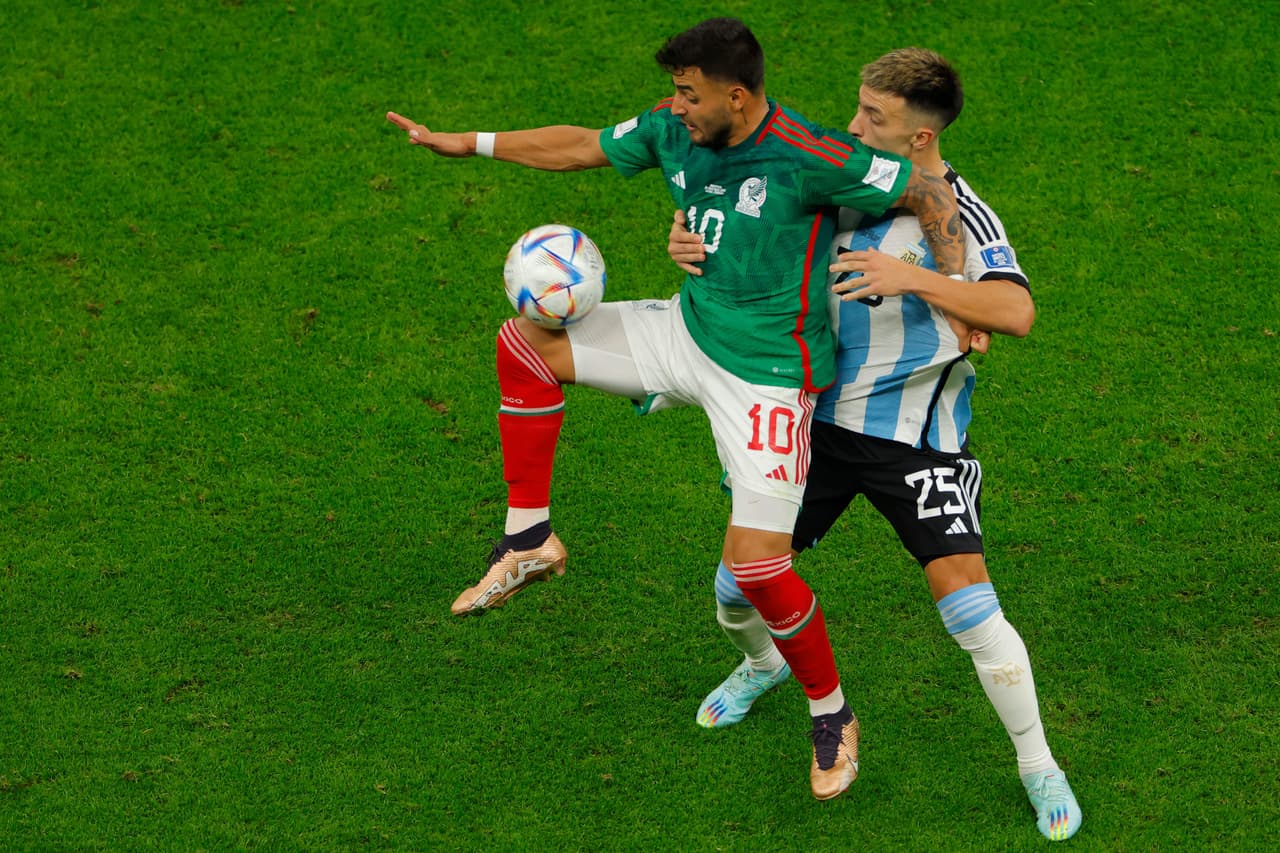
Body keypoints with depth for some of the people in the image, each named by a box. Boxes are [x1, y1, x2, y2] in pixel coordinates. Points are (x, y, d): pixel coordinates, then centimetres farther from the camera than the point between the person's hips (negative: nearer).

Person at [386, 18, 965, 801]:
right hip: (689, 328, 7)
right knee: (524, 343, 2)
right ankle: (530, 540, 11)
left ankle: (832, 716, 14)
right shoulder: (672, 130, -4)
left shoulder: (809, 157, -25)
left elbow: (931, 193, -17)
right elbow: (584, 148, 12)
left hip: (768, 373, -7)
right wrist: (471, 144, 14)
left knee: (755, 565, -10)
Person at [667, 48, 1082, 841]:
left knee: (967, 599, -15)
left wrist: (913, 277, -40)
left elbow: (1016, 312, -32)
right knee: (739, 585, 8)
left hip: (915, 434, -5)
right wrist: (696, 243, -10)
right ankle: (763, 664, 45)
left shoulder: (961, 216, -17)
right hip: (820, 418, 5)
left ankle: (1039, 768, 3)